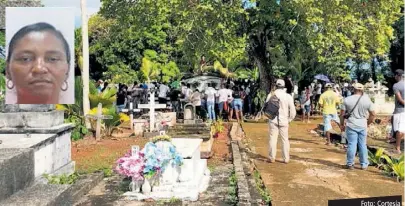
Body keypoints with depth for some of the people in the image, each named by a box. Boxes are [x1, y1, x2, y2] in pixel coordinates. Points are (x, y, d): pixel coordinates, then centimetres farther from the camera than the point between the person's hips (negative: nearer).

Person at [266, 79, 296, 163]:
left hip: (273, 120, 0)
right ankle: (286, 159, 13)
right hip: (284, 121, 0)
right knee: (285, 139, 9)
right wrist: (290, 119, 10)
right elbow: (292, 110, -4)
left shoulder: (271, 95, -4)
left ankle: (272, 158, 8)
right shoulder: (288, 96, -5)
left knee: (273, 139, 6)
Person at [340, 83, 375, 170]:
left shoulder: (347, 100, -4)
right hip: (362, 126, 1)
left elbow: (342, 114, -2)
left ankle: (350, 164, 10)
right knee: (363, 145, 10)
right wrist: (368, 123, 15)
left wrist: (342, 124, 9)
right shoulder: (367, 100, -1)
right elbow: (373, 114, 1)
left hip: (351, 125, -1)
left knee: (351, 144, 3)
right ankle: (364, 165, 18)